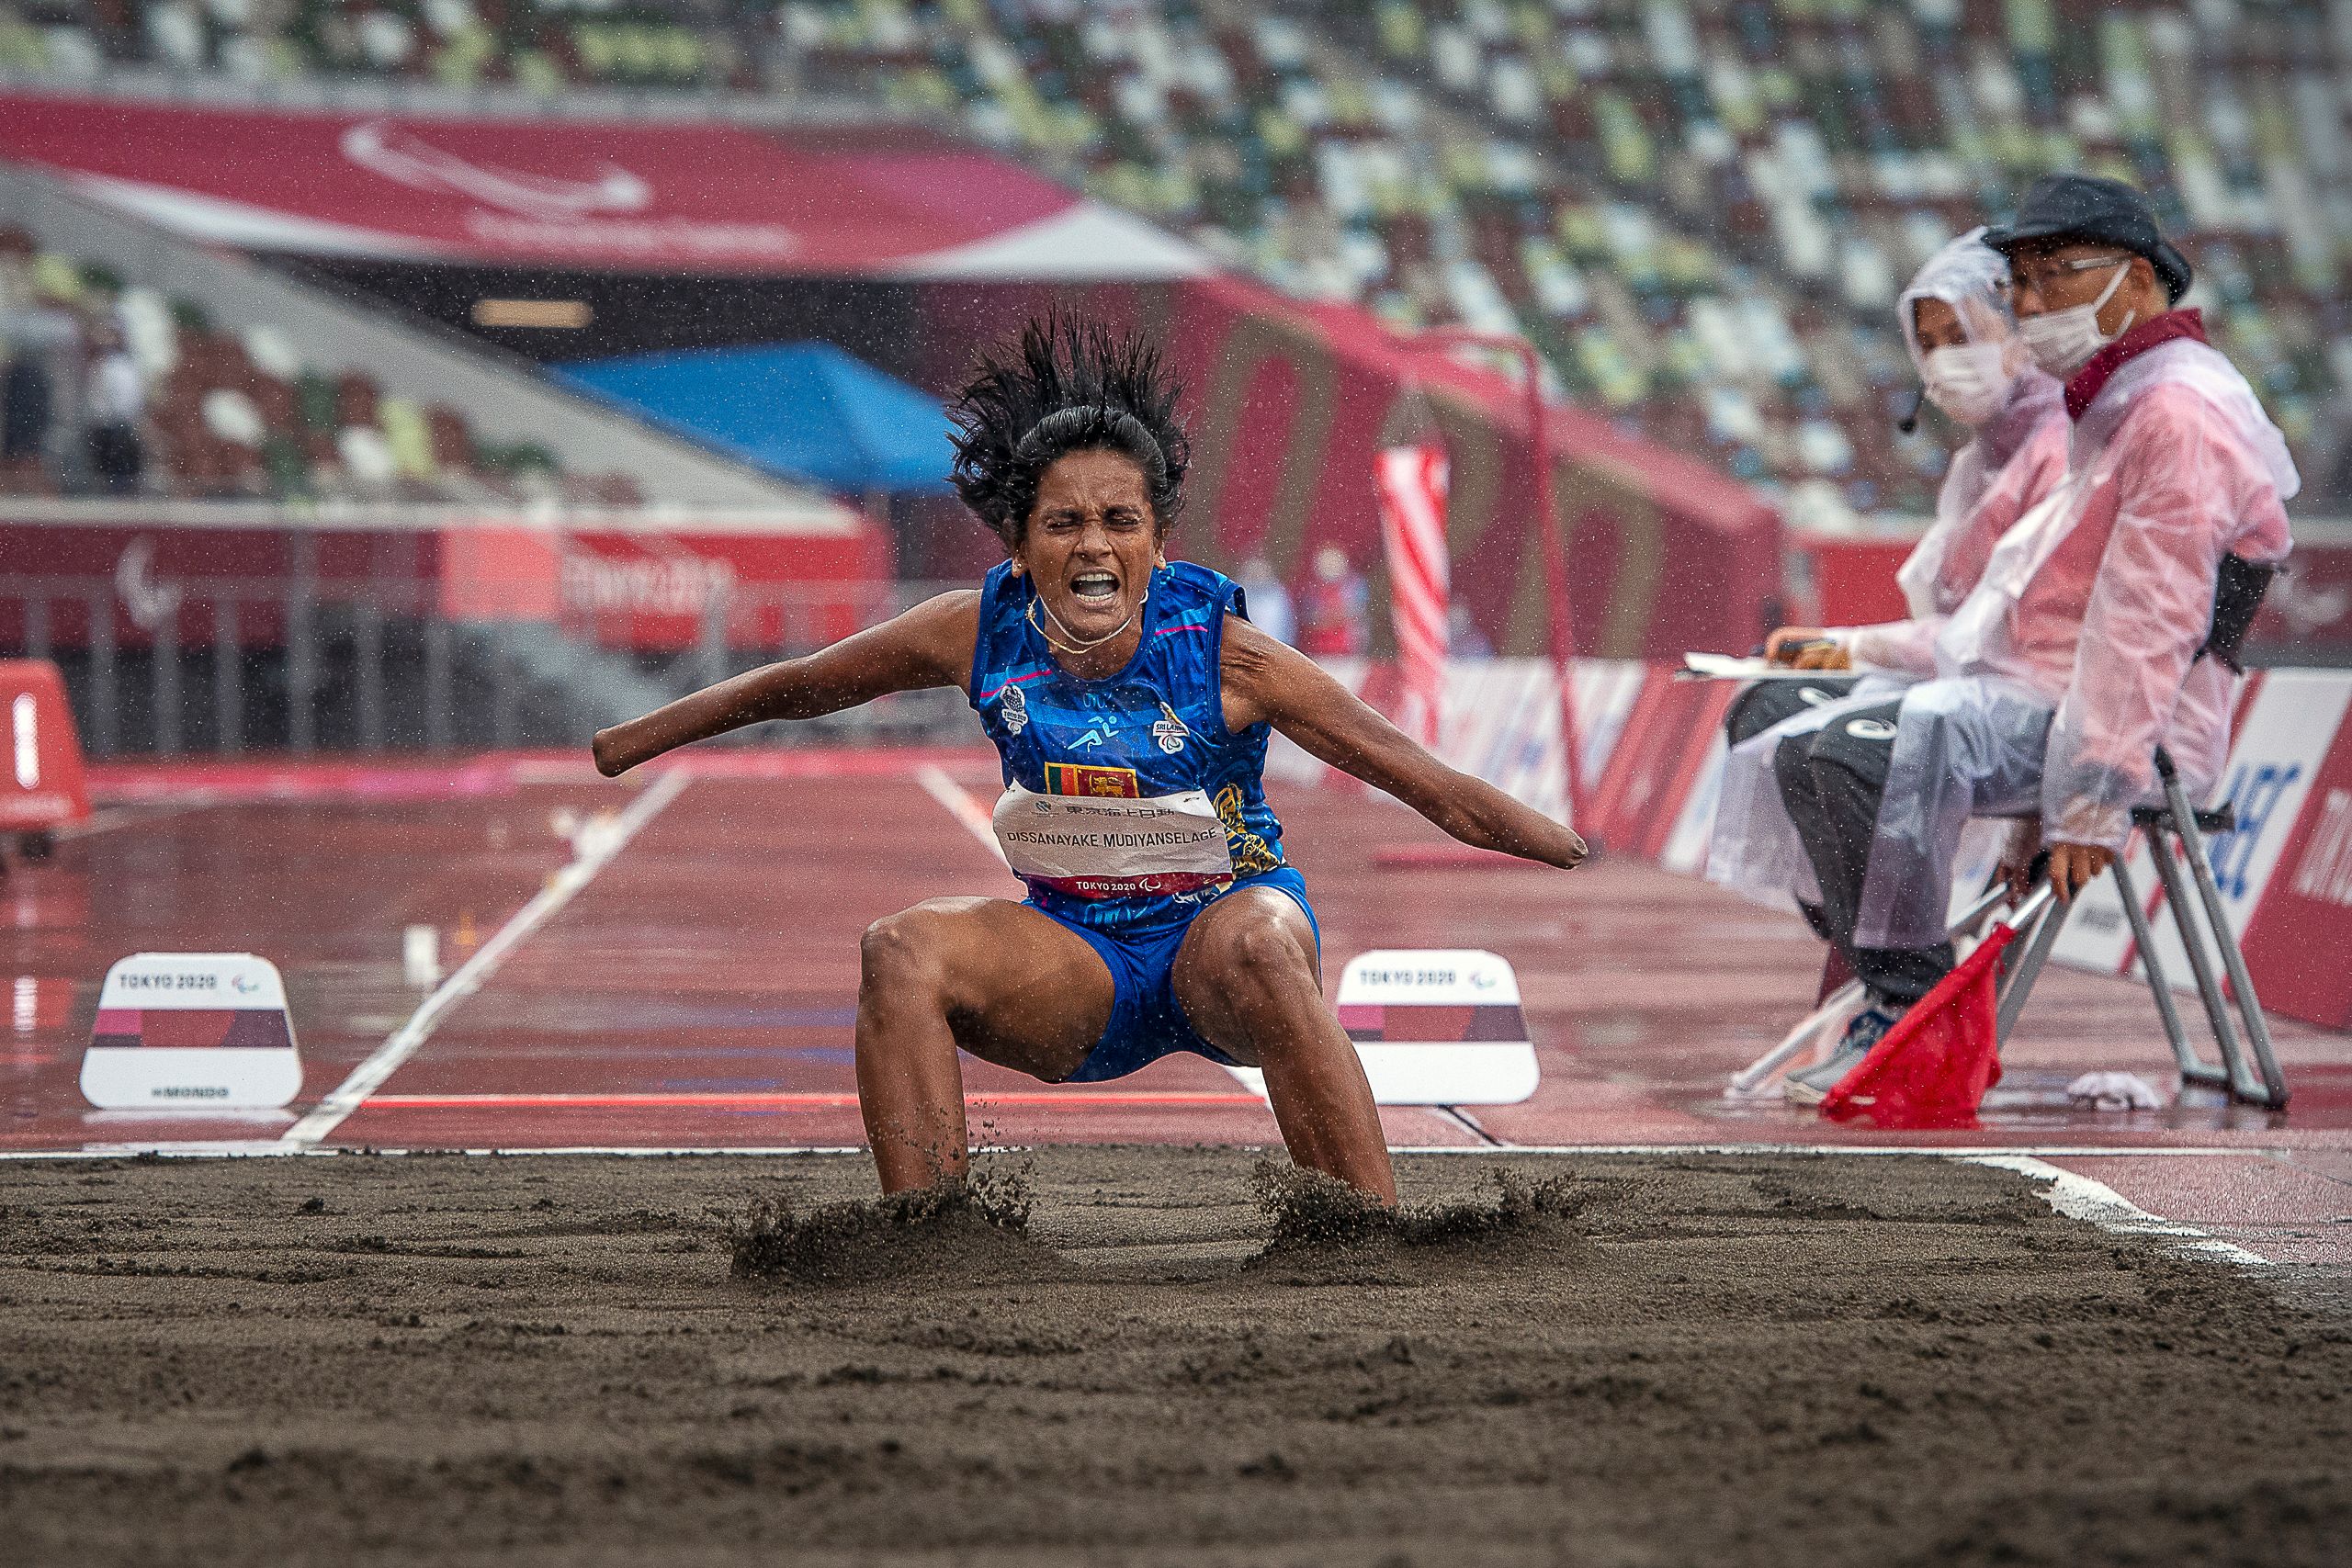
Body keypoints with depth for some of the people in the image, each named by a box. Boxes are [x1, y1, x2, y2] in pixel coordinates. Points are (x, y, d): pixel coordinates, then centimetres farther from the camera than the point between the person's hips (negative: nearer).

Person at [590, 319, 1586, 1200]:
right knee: (901, 951, -24)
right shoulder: (979, 633, -9)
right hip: (1075, 963, 3)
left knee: (1256, 944, -38)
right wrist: (625, 744, 15)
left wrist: (1579, 849, -27)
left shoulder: (1221, 651, -18)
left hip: (1219, 924, -3)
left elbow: (1422, 780, -18)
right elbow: (794, 688, 8)